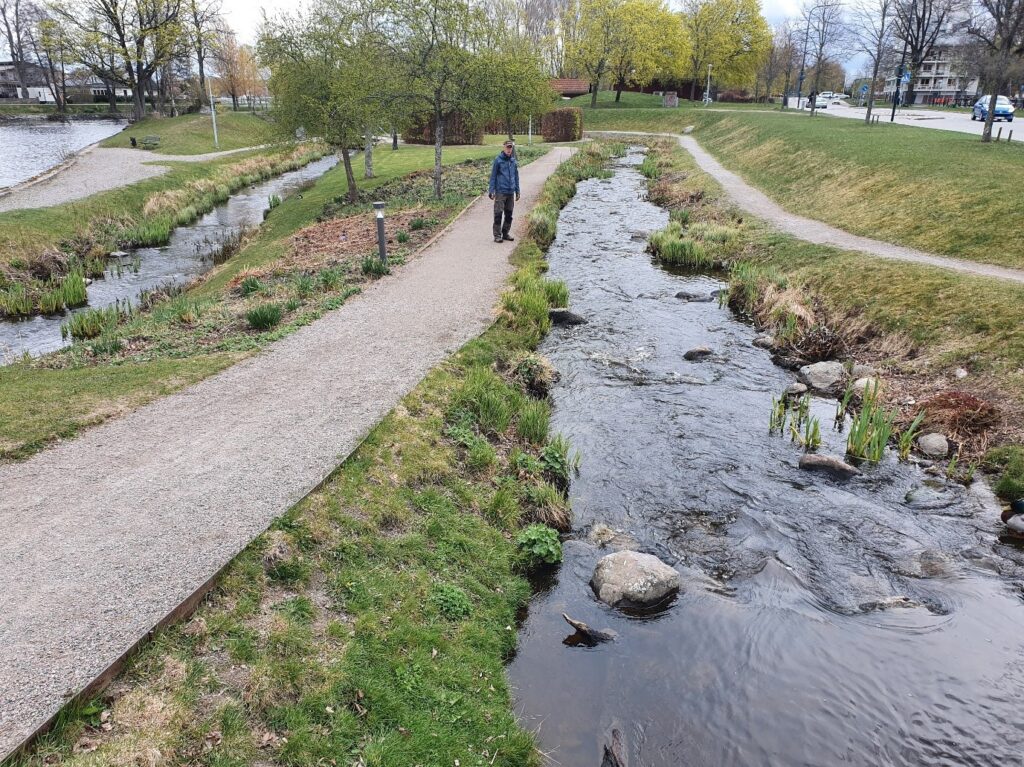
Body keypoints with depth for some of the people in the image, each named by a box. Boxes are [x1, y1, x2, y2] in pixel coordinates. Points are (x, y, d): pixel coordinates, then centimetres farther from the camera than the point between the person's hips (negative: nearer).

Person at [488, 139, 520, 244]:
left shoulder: (513, 161, 10)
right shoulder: (498, 160, -4)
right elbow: (493, 176, -3)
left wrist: (517, 191, 14)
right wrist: (491, 190, -8)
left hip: (511, 192, 5)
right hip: (500, 192, -5)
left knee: (509, 214, 10)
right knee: (498, 214, -5)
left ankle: (505, 233, 21)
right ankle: (497, 235, 0)